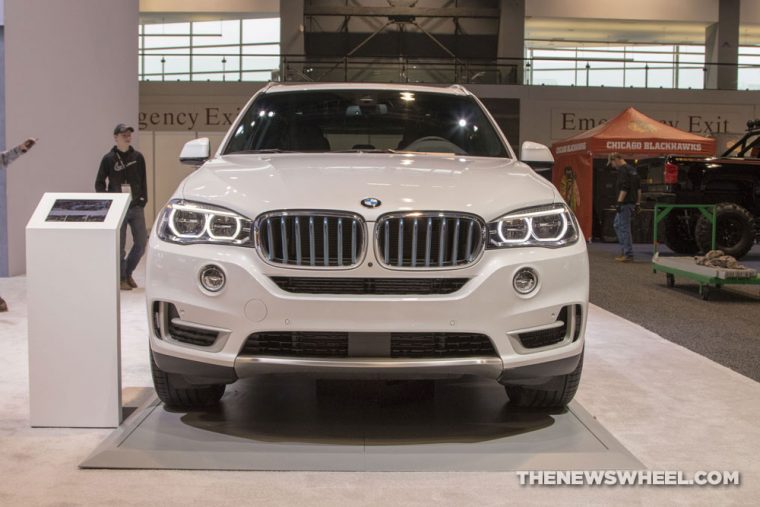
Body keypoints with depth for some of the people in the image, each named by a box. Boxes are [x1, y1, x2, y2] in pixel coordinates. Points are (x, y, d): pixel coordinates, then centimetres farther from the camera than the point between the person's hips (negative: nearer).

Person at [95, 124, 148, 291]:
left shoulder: (137, 157, 5)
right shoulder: (108, 159, -2)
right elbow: (99, 184, 2)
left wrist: (143, 199, 2)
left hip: (136, 207, 3)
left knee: (141, 243, 2)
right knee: (119, 246, 1)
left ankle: (128, 272, 24)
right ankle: (122, 278, 15)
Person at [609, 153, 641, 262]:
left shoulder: (623, 170, -13)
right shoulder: (632, 169, 17)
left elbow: (624, 188, -22)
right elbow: (639, 188, 20)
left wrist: (619, 202, -20)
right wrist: (638, 203, 22)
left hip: (625, 203, -10)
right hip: (632, 203, 10)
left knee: (624, 228, -6)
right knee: (617, 225, 19)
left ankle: (628, 255, -5)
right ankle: (625, 250, 20)